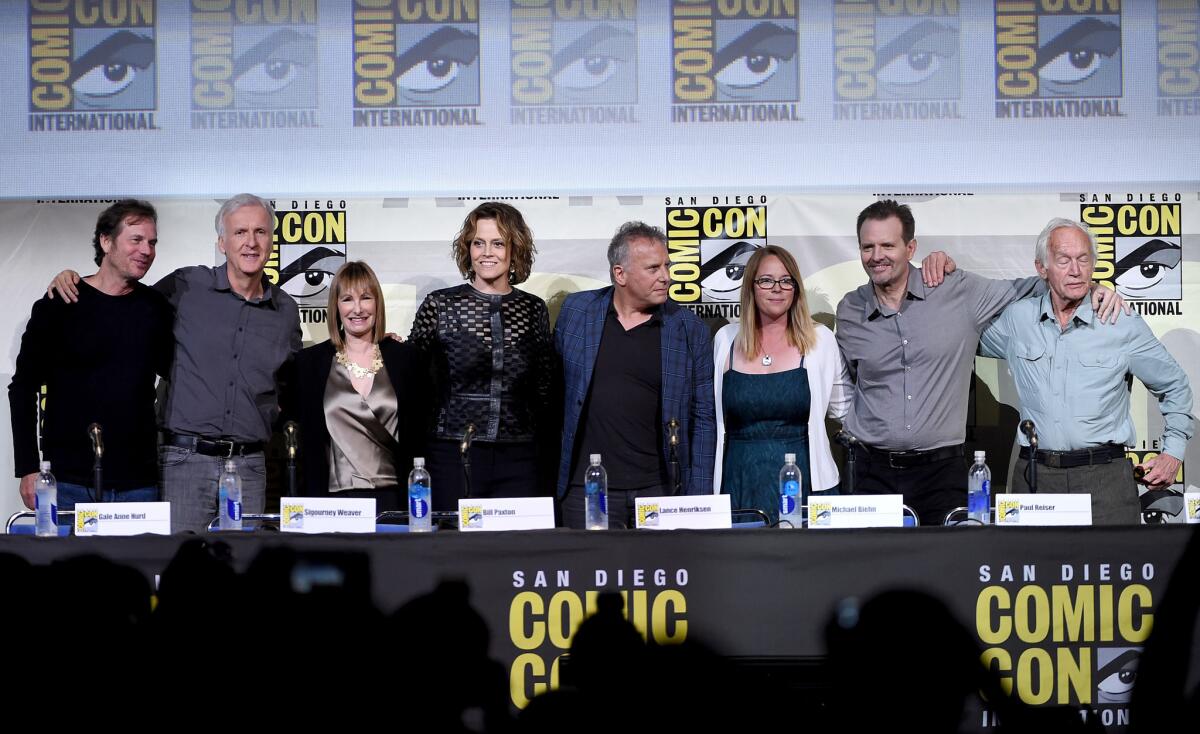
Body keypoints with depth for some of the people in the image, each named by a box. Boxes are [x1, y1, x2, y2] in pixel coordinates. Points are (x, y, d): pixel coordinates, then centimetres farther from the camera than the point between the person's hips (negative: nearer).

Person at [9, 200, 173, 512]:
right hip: (70, 483, -2)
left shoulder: (155, 307, 8)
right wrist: (28, 469, -5)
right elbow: (23, 387, 1)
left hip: (138, 483, 3)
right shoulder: (58, 306, 0)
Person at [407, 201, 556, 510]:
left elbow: (545, 391, 12)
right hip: (453, 459, -2)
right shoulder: (439, 305, 1)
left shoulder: (534, 310, 8)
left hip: (518, 462, 2)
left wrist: (546, 456, 9)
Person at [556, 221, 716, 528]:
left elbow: (702, 418, 3)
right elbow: (554, 386, 15)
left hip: (660, 489, 0)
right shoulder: (576, 311, 5)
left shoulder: (690, 329, 2)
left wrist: (699, 500, -2)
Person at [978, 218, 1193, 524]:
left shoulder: (1124, 326, 3)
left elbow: (1174, 387, 15)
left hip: (1104, 476, -1)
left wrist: (1173, 452, 10)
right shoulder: (1016, 319, 8)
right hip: (1035, 476, 2)